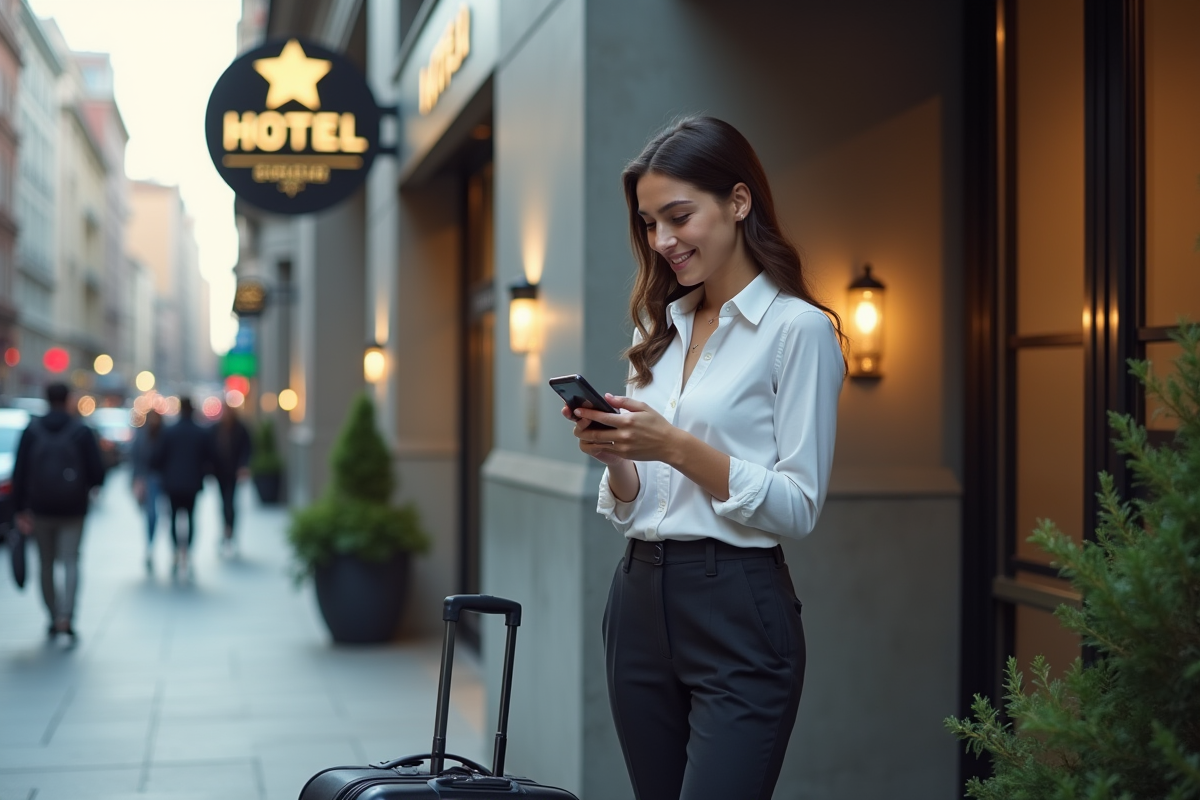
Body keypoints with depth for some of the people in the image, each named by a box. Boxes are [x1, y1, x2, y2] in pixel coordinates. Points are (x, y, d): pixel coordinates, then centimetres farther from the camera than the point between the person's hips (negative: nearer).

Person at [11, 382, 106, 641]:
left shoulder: (32, 430, 1)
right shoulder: (82, 431, -3)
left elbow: (19, 472, -3)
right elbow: (97, 471, -5)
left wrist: (20, 509, 0)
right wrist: (88, 487, 18)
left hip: (40, 509, 1)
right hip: (73, 509, -1)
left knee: (47, 564, 13)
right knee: (70, 561, -1)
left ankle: (54, 618, 18)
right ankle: (66, 617, -18)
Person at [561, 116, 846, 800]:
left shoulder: (798, 328, -6)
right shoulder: (662, 328, 14)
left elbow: (799, 508, -11)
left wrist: (676, 447, -20)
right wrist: (612, 453, -6)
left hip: (738, 614, -7)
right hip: (639, 602, 7)